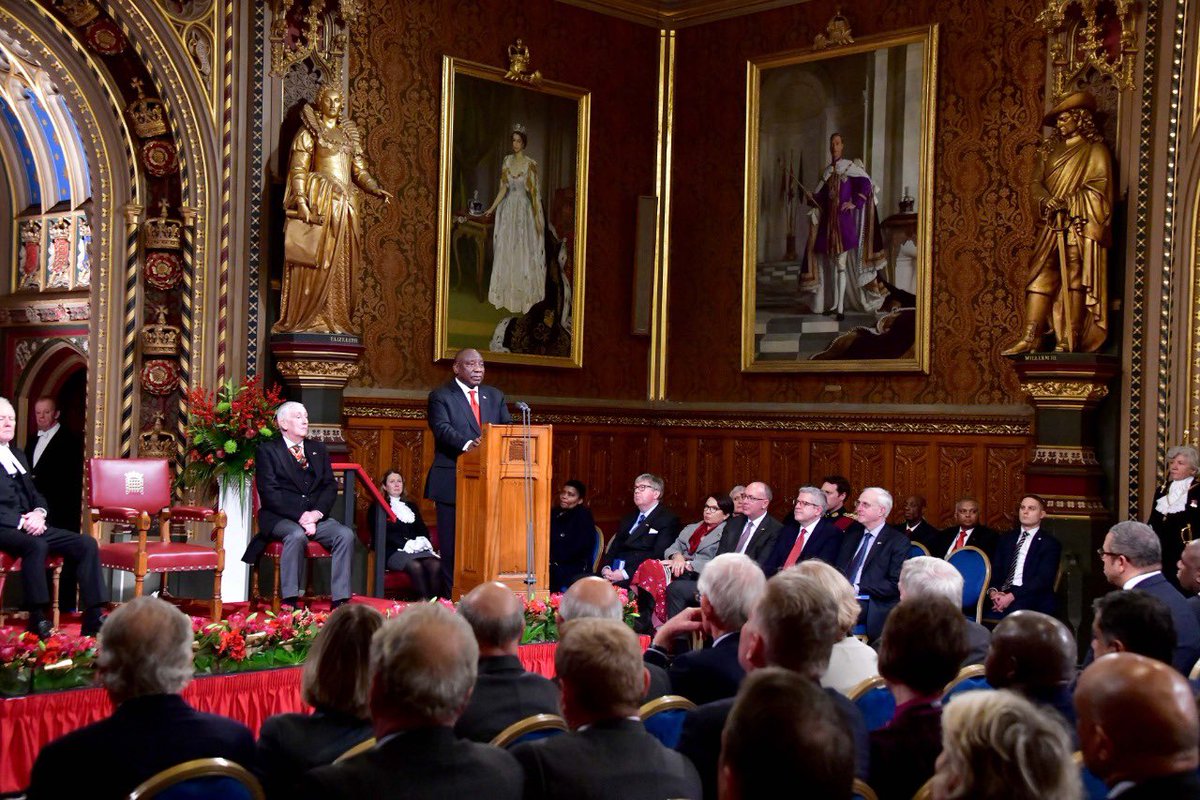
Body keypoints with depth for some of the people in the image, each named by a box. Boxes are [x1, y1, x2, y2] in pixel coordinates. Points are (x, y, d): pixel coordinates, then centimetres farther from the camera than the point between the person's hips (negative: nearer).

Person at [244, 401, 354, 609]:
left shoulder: (319, 449, 19)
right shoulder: (267, 450, 3)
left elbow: (330, 486, 11)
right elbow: (270, 492, -9)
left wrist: (317, 513, -10)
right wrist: (300, 516, -19)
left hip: (316, 516, 5)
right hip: (280, 518, -5)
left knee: (346, 534, -22)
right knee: (297, 535, -37)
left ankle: (340, 602, -24)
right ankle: (290, 603, -31)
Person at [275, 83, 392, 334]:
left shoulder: (349, 134, 19)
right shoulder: (309, 131, 3)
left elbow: (360, 172, 17)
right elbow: (298, 170, -5)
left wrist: (377, 190, -1)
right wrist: (301, 203, -18)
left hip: (344, 205, 6)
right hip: (318, 204, -6)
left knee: (340, 266, 3)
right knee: (315, 262, -8)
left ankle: (335, 319, 5)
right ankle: (305, 320, -6)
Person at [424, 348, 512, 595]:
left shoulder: (495, 396, 17)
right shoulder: (441, 396, 1)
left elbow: (507, 428, 10)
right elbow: (442, 429, -14)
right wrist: (467, 444, -31)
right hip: (453, 481, -4)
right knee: (452, 543, 0)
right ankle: (453, 597, 5)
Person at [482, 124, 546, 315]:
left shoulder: (530, 164, -8)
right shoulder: (507, 160, 6)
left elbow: (535, 192, -8)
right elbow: (503, 189, 9)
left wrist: (538, 218, -9)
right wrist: (491, 208, 6)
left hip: (524, 210, -4)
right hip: (507, 209, 4)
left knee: (523, 252, 1)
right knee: (505, 252, 6)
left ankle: (524, 295, 11)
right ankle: (506, 292, 16)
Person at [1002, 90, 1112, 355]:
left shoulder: (1095, 151, 4)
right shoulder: (1052, 152, 22)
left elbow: (1098, 189, -5)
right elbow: (1038, 184, 15)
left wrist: (1067, 202, -14)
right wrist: (1046, 200, -6)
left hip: (1078, 226, -5)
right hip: (1052, 227, 6)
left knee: (1074, 280, -7)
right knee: (1040, 276, -4)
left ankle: (1069, 341, -9)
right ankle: (1030, 338, -8)